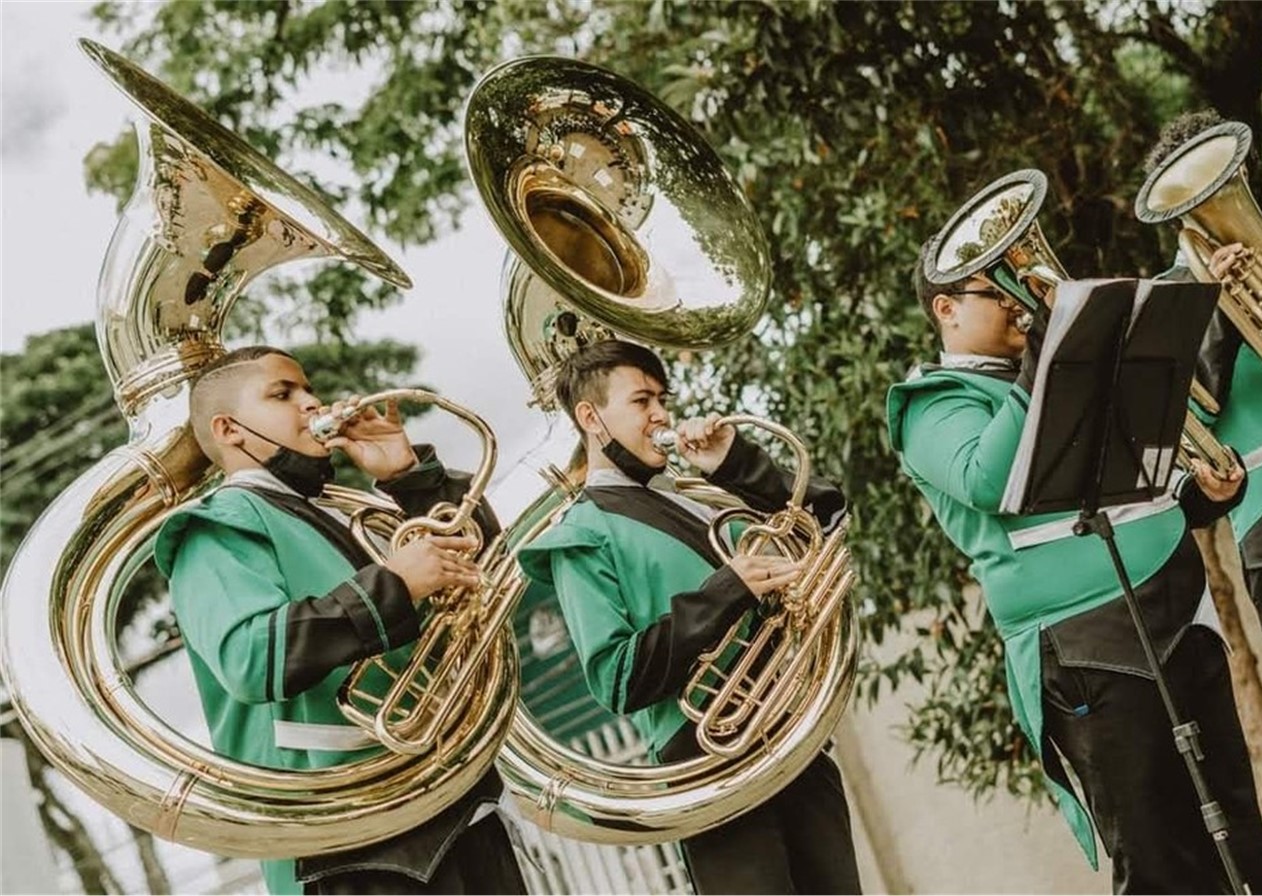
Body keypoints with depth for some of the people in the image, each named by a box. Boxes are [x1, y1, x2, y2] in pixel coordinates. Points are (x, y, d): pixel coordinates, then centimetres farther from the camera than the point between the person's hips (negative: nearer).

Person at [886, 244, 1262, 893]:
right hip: (1088, 650, -7)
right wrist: (1035, 377, -18)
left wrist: (1206, 495, 10)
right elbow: (986, 483, -22)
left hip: (1185, 615, 8)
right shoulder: (936, 402, 0)